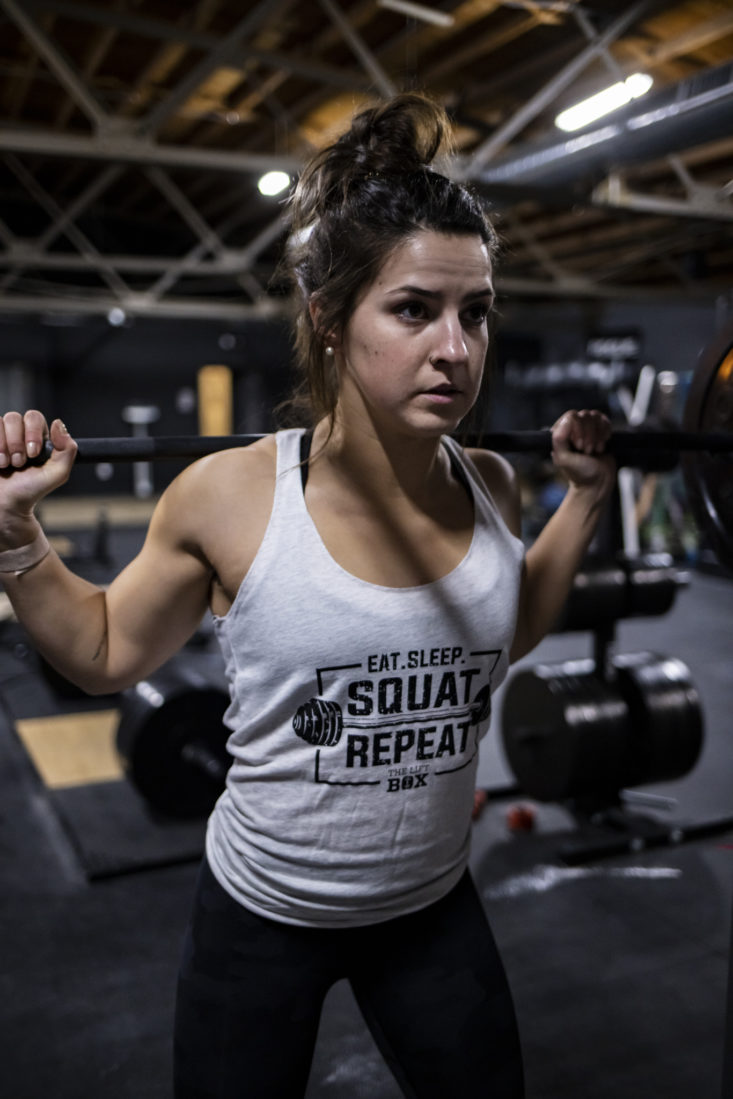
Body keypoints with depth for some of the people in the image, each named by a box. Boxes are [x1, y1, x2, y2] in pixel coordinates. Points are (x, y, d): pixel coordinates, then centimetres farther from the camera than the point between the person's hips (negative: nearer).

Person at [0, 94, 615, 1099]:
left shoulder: (490, 488, -10)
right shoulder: (229, 498, -21)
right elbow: (104, 655, -6)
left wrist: (586, 497, 5)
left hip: (433, 905, 4)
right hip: (263, 915, -3)